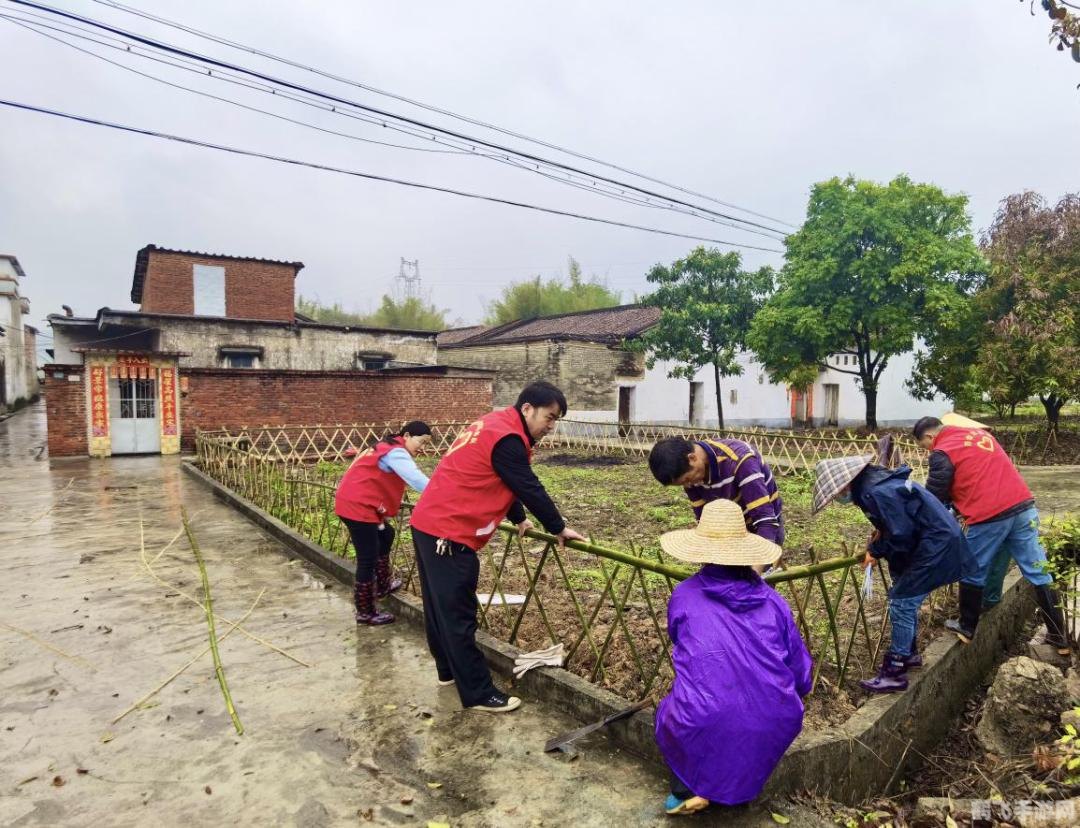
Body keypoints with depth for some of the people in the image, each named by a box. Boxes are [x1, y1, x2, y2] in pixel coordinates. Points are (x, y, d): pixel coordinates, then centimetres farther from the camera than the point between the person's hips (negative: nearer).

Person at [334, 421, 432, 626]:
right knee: (368, 558, -3)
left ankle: (383, 585, 36)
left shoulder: (388, 448, 16)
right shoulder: (396, 453, -16)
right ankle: (365, 612, 8)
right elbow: (417, 479, -31)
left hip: (355, 503, 11)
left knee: (385, 535, 24)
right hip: (357, 506, -11)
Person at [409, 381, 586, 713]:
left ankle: (449, 670, 35)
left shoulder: (496, 425, 14)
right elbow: (529, 488, -14)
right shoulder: (507, 438, -18)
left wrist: (518, 520, 29)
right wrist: (558, 528, -2)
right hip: (448, 532, -11)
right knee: (457, 614, -2)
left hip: (430, 523, 11)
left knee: (441, 605, 20)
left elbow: (507, 484, 23)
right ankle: (478, 694, 8)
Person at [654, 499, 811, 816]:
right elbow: (802, 673, 13)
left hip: (705, 729, -2)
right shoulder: (772, 599, 5)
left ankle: (688, 789, 10)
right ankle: (742, 785, 17)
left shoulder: (684, 596, 1)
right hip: (775, 729, 2)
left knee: (668, 710, 30)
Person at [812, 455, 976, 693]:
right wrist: (876, 548, 1)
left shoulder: (877, 493, -26)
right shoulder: (872, 484, 6)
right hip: (937, 540, 10)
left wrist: (876, 549, -7)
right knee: (906, 602, 19)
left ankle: (894, 673, 4)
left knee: (901, 604, -5)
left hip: (937, 546, -10)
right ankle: (909, 654, 35)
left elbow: (901, 535, -24)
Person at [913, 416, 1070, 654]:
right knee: (1039, 573, 12)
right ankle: (1059, 637, 20)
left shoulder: (942, 453, -4)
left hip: (989, 517, -7)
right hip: (1024, 506, 7)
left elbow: (934, 497, -2)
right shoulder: (980, 433, 18)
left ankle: (967, 628, 25)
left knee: (972, 573, 12)